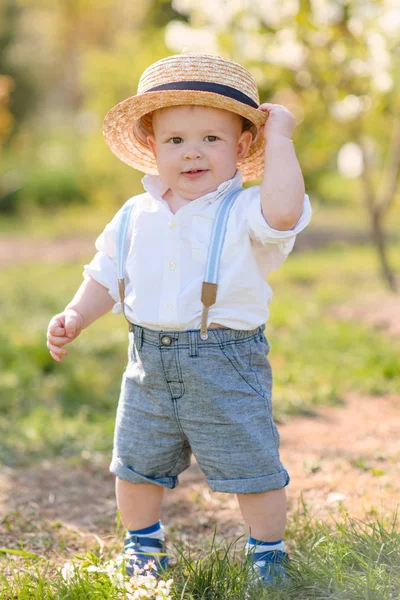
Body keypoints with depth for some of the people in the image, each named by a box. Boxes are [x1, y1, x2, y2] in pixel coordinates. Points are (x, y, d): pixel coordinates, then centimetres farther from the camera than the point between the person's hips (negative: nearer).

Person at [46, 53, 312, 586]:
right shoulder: (136, 216, 5)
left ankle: (267, 553, 27)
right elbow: (106, 277, 15)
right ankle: (143, 547, 41)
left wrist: (279, 138, -24)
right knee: (136, 466, 17)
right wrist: (75, 317, -2)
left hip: (225, 364, -4)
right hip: (149, 364, 5)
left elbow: (283, 211, -34)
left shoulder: (244, 213, -11)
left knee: (251, 469, 5)